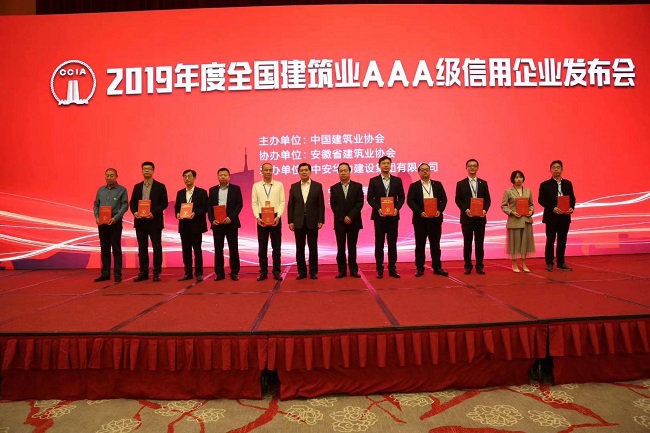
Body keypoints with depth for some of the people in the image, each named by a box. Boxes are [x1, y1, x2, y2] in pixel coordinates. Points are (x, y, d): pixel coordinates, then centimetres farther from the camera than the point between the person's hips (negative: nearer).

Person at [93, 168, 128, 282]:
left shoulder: (122, 190, -1)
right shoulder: (101, 190, 12)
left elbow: (125, 205, -8)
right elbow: (96, 204, 13)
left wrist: (115, 218, -18)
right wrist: (97, 217, -4)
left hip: (115, 222, -4)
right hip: (102, 222, 5)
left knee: (116, 249, -2)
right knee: (104, 249, 9)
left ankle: (117, 274, 2)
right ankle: (105, 274, 16)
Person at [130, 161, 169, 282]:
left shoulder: (160, 186, 1)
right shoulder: (137, 187, 13)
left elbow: (164, 203, -5)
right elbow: (132, 202, 11)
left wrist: (153, 213, -18)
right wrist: (134, 212, -9)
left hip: (154, 221, -4)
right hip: (140, 221, 4)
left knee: (157, 247, -1)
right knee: (142, 248, 7)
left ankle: (157, 273, 6)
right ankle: (143, 272, 14)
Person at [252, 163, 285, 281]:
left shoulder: (279, 185, 4)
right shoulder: (256, 186, 6)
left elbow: (282, 202, 0)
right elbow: (254, 203, 2)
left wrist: (278, 216, -13)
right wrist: (257, 217, -11)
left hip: (275, 218, 0)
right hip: (261, 218, 1)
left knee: (276, 246, 5)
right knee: (262, 246, 6)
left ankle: (276, 272, 12)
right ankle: (263, 272, 14)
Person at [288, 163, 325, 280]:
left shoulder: (317, 186, 2)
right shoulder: (294, 186, 6)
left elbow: (321, 205, 0)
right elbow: (291, 205, 5)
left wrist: (321, 220, -6)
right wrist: (290, 221, -1)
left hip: (312, 222, -1)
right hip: (298, 222, 2)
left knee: (313, 248, 3)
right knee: (300, 248, 5)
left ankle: (313, 272, 12)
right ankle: (302, 272, 14)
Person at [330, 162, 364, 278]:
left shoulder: (357, 186, 5)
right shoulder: (334, 188, 7)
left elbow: (360, 203, -4)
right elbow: (333, 205, 0)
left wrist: (350, 216, -13)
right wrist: (343, 218, -11)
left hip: (353, 221, -1)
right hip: (339, 222, 1)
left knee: (352, 247, 4)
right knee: (340, 247, 3)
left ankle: (353, 270, 11)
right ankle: (341, 270, 8)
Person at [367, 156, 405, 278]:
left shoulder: (397, 180, 7)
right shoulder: (373, 181, 3)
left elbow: (401, 197, 6)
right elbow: (370, 198, 0)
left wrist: (397, 208, -11)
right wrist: (378, 209, -14)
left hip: (393, 216, 1)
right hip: (379, 216, -1)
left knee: (392, 243, 4)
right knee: (379, 243, 3)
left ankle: (392, 268, 11)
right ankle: (379, 269, 8)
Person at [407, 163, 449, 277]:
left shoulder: (438, 185, 11)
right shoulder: (414, 186, 3)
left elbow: (443, 199, 7)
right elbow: (410, 201, -5)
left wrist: (440, 210, -10)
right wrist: (420, 212, -17)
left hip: (435, 218, 2)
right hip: (420, 219, -2)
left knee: (435, 244, 6)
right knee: (420, 245, 4)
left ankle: (437, 267, 13)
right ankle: (420, 268, 10)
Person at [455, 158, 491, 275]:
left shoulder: (483, 183, 10)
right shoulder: (461, 184, 4)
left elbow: (488, 199, 7)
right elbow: (458, 200, -1)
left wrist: (485, 210, -11)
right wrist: (466, 210, -15)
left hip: (480, 217, 2)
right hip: (466, 217, -1)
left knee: (479, 242, 5)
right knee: (467, 243, 3)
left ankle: (479, 266, 13)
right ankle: (468, 266, 11)